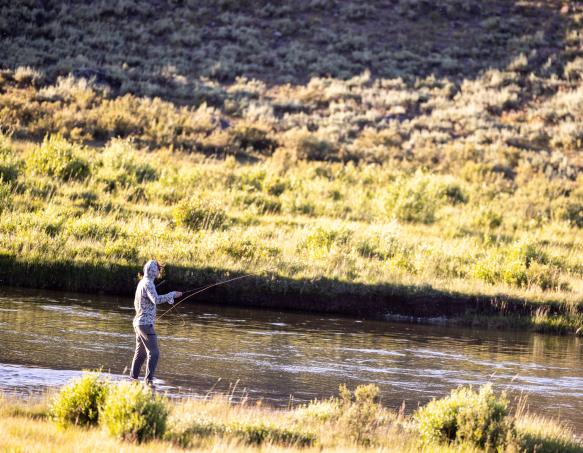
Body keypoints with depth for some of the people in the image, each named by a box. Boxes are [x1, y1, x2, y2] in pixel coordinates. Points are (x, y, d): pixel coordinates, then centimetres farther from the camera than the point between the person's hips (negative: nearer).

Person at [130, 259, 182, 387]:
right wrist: (172, 295, -21)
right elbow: (156, 300, -31)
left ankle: (133, 378, 17)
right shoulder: (148, 284, -16)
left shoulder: (141, 283, 14)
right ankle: (149, 380, -16)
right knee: (154, 353, -11)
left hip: (138, 322, 10)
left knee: (140, 352, 15)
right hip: (146, 323, -10)